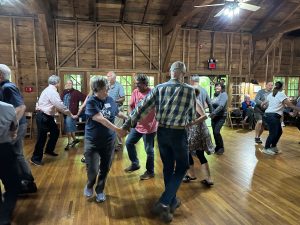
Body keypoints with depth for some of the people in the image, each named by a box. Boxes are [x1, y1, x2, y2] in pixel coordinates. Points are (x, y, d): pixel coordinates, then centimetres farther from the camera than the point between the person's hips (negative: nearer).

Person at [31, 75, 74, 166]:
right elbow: (61, 106, -22)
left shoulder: (50, 90, 14)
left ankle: (49, 150, 31)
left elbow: (57, 105, 14)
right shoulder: (52, 91, -19)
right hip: (43, 117, -10)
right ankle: (35, 158, 10)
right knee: (42, 137, -2)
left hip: (47, 116, 10)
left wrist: (68, 113, 10)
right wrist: (71, 115, -15)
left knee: (55, 132, 16)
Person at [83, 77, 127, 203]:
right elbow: (100, 119, -29)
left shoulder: (110, 100, 0)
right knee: (92, 169, -3)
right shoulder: (91, 102, -16)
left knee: (105, 168, 12)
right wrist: (116, 129, -37)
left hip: (109, 141, 4)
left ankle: (100, 190, 36)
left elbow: (117, 113, 19)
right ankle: (89, 186, 32)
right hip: (93, 141, -4)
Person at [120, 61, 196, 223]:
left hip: (161, 132, 4)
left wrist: (127, 125, 2)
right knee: (181, 168, 13)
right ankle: (163, 204, 4)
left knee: (168, 167, 19)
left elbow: (142, 107, -4)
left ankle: (172, 201, 35)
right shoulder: (189, 90, -5)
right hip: (178, 133, -3)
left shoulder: (159, 88, 0)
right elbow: (192, 116, 6)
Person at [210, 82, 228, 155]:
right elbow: (211, 104, 7)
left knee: (216, 132, -14)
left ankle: (221, 147, 5)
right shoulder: (215, 94, 10)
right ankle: (217, 147, 24)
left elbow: (221, 105, -23)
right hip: (214, 116, 6)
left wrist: (214, 113, -31)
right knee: (214, 132, 7)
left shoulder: (224, 94, -9)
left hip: (221, 116, -6)